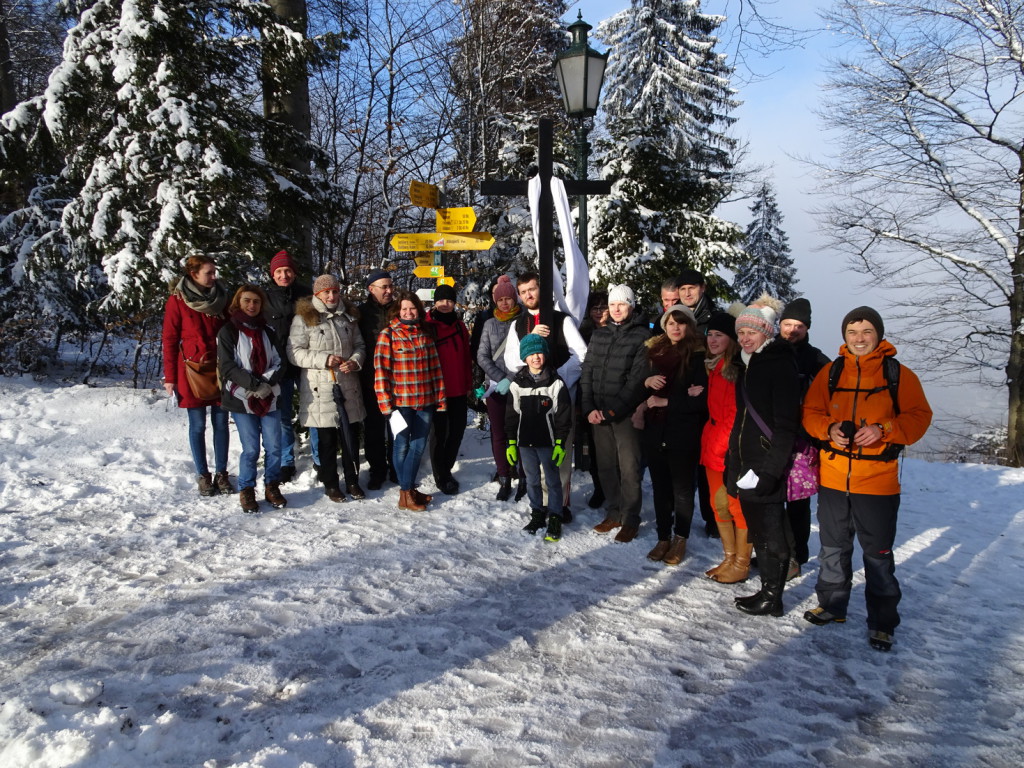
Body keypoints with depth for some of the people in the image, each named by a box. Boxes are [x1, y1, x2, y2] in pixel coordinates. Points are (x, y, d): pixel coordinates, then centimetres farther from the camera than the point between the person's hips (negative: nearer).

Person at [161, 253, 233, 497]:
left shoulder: (221, 297, 6)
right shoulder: (178, 300, -3)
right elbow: (170, 339, -2)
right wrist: (170, 377, -5)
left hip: (220, 370, 3)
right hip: (193, 370, -3)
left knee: (221, 423, 6)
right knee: (198, 425, 5)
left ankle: (221, 473, 17)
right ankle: (203, 476, 16)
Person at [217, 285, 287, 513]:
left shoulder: (267, 330, 13)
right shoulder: (228, 331, 1)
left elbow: (279, 361, 7)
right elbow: (227, 366, -7)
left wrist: (267, 382, -11)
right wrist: (254, 384, -17)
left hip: (270, 397, 3)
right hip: (241, 399, -3)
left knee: (274, 447, 1)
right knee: (251, 449, -3)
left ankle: (272, 487, 18)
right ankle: (246, 490, 15)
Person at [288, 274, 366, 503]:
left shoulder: (348, 316, 11)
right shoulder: (304, 318, -4)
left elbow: (359, 345, 15)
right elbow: (294, 352, -8)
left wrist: (355, 361, -6)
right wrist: (324, 359, -18)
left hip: (348, 386, 4)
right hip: (320, 389, -4)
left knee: (350, 437, 10)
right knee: (327, 440, 5)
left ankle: (352, 481, 24)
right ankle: (331, 484, 20)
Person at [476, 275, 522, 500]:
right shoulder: (490, 324, 9)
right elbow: (482, 356, 5)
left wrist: (513, 380, -12)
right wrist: (501, 379, -7)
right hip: (495, 387, 3)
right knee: (498, 435, 5)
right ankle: (504, 481, 13)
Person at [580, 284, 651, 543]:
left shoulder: (643, 335, -5)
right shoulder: (599, 334, 12)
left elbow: (637, 380, -11)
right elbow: (587, 372, 9)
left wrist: (611, 411, -14)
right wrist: (589, 408, -3)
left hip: (625, 413, -5)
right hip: (598, 413, 5)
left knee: (629, 468, -1)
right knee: (606, 465, 12)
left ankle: (630, 520, 11)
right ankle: (613, 514, 25)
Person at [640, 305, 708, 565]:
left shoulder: (698, 357, -7)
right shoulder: (654, 352, 10)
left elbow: (701, 399, -13)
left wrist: (665, 401, -12)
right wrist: (647, 382, -7)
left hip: (684, 435, -4)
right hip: (655, 432, 5)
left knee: (682, 489, 7)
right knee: (660, 488, 11)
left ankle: (680, 539, 22)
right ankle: (663, 538, 24)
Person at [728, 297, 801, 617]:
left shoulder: (780, 365, -12)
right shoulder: (747, 365, 15)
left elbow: (786, 424, -17)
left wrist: (770, 469, -21)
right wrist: (735, 458, 15)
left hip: (767, 464, -9)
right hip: (745, 463, 9)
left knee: (770, 531, 1)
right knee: (757, 530, 15)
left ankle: (772, 598, 12)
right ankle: (767, 589, 26)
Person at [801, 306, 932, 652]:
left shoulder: (899, 374, -2)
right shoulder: (830, 372, 5)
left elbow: (919, 416, -4)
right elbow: (810, 412, 6)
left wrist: (882, 430, -20)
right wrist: (828, 429, -14)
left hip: (878, 481, -3)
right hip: (832, 478, 3)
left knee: (878, 554, 5)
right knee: (833, 548, 16)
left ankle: (882, 622, 20)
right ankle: (832, 605, 33)